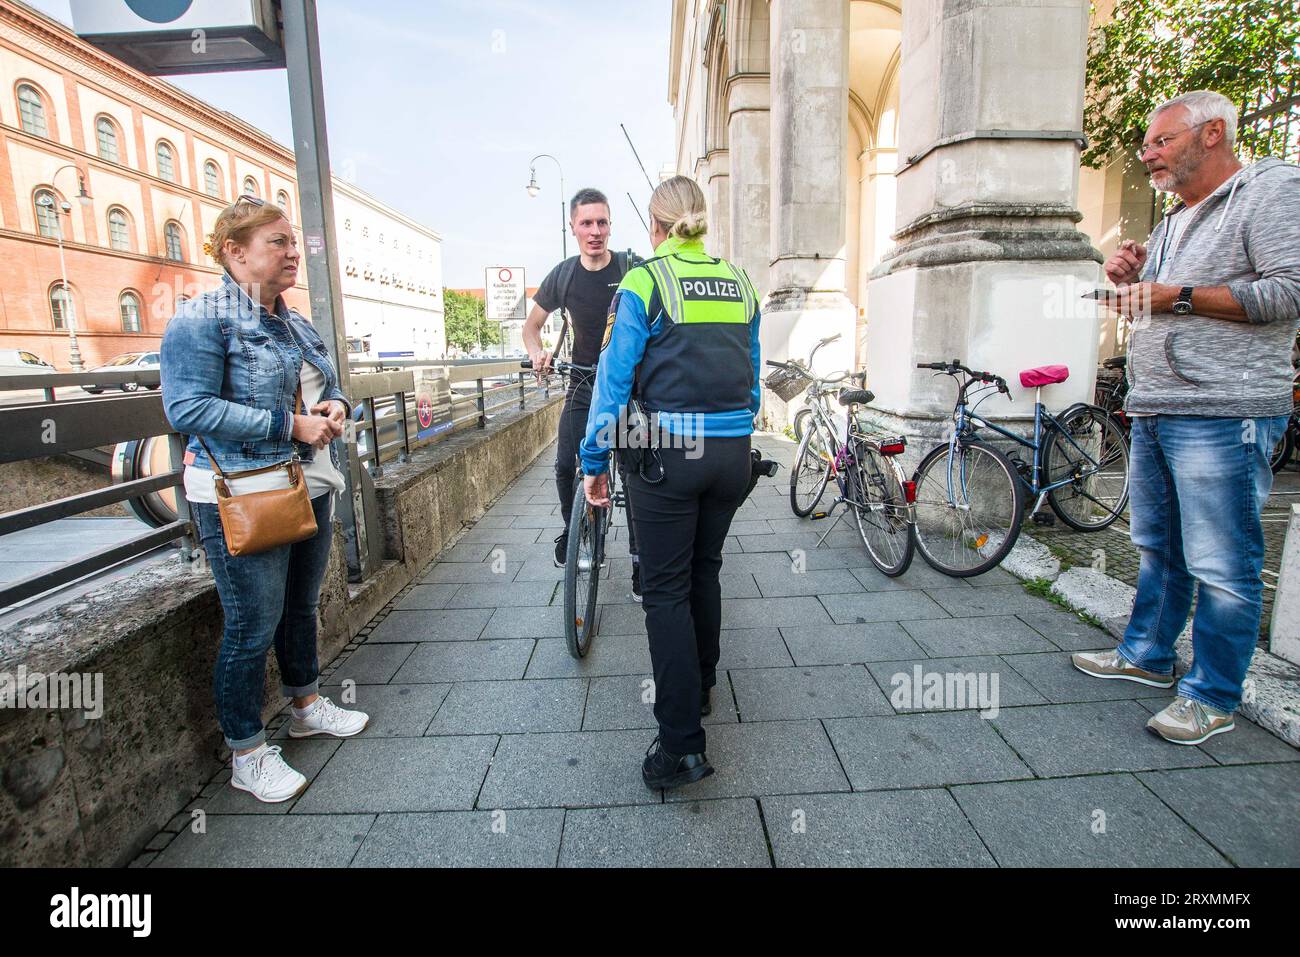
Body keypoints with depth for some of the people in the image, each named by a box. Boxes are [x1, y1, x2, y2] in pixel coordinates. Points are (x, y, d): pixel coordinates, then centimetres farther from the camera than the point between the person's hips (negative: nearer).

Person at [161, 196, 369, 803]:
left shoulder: (296, 325, 14)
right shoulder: (202, 319, -10)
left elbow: (327, 387, 23)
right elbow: (188, 409, -19)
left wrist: (335, 408, -1)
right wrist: (289, 425, -22)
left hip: (311, 489, 8)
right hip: (243, 500, -8)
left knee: (301, 607, 20)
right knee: (253, 627, 1)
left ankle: (307, 705, 40)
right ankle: (247, 754, 19)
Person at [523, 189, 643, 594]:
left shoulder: (631, 268, -8)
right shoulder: (562, 276, 0)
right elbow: (532, 325, 10)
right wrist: (537, 353, -11)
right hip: (583, 385, 2)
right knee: (565, 465, -7)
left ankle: (639, 556, 8)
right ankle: (572, 528, 22)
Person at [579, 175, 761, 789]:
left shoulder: (643, 282, -5)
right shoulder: (739, 282, 11)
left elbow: (614, 379, -9)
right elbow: (753, 377, 14)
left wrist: (595, 463, -3)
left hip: (667, 454, -5)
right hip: (733, 453, 6)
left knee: (666, 589, 3)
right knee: (705, 569, 21)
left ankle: (683, 743, 5)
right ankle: (700, 685, 40)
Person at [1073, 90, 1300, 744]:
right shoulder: (1173, 219, 23)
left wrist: (1177, 296, -16)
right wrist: (1130, 279, 10)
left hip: (1221, 416, -8)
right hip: (1151, 412, 9)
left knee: (1221, 566, -3)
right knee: (1158, 548, 16)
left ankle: (1212, 697, 7)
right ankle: (1147, 656, 28)